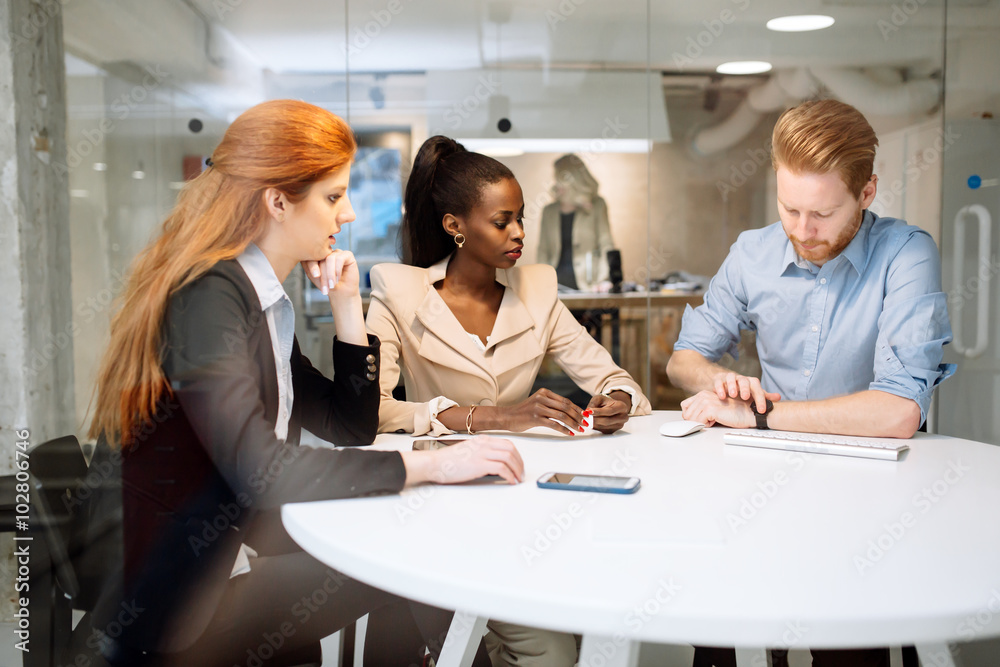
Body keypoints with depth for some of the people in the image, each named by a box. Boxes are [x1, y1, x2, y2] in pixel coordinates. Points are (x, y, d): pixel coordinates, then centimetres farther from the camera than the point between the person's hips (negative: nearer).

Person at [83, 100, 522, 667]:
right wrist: (430, 464, -26)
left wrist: (347, 305, 3)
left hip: (234, 559, 8)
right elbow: (258, 473, -30)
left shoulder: (262, 299, 10)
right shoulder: (206, 296, -19)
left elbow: (351, 428, 13)